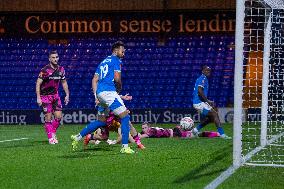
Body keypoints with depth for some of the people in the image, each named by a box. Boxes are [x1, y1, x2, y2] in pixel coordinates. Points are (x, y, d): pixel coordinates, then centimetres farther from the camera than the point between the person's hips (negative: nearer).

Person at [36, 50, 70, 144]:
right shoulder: (45, 70, -15)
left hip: (55, 95, 5)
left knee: (59, 116, -2)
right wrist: (38, 97, -20)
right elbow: (38, 83, -15)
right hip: (45, 96, -5)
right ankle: (50, 138, 4)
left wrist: (67, 94, 10)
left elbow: (64, 82, 15)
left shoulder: (61, 69, 2)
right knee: (48, 118, -5)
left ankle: (53, 133, 19)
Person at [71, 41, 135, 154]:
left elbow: (94, 80, 20)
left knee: (101, 121, 20)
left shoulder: (104, 62, 24)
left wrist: (96, 96, 17)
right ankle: (125, 147, -12)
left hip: (100, 92, 9)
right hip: (109, 91, -9)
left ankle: (77, 137, 21)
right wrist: (119, 88, 7)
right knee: (125, 116, -7)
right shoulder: (116, 60, 0)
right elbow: (117, 78, -12)